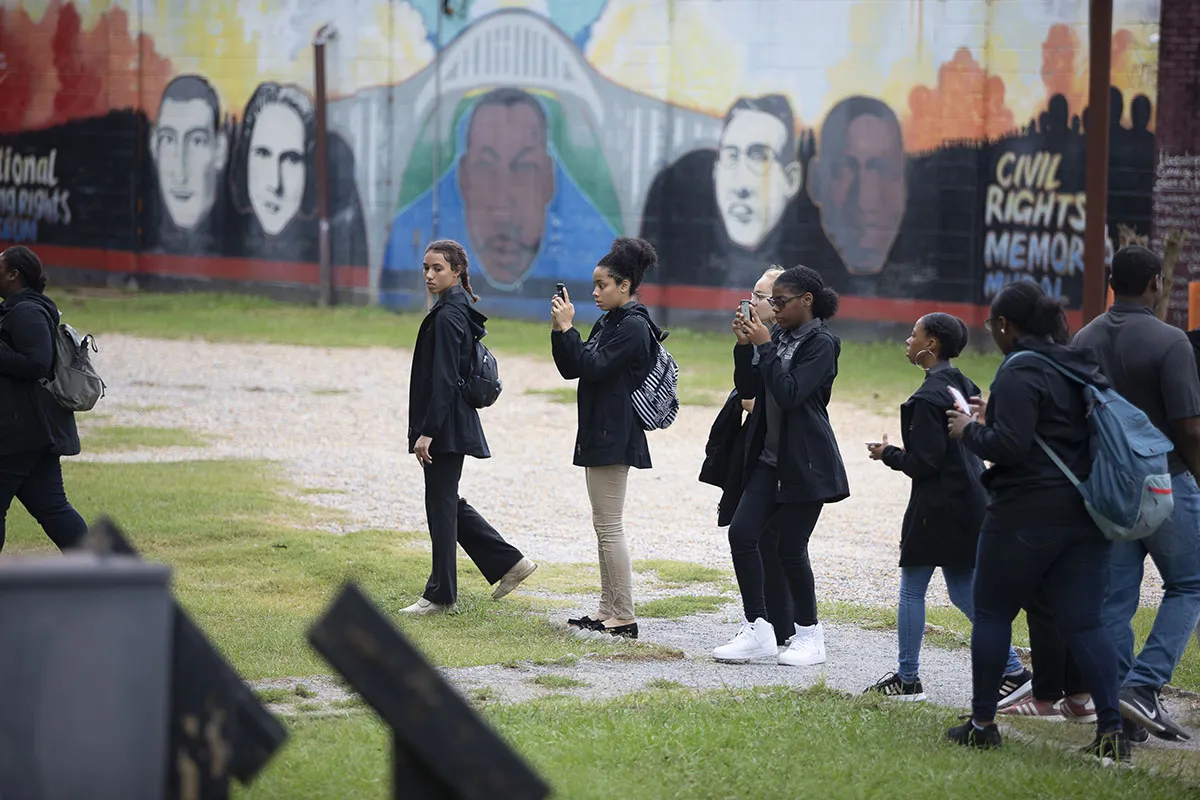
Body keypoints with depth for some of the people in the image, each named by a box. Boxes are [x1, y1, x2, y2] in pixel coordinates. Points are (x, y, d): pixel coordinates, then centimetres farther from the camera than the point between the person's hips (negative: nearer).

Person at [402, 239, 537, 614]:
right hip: (456, 423, 10)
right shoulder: (462, 310, 13)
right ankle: (509, 562, 20)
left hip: (446, 425, -10)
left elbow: (444, 379, -21)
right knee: (447, 502, 17)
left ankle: (440, 594, 6)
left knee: (441, 504, -2)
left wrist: (427, 432, -22)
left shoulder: (448, 316, -17)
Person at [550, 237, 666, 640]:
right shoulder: (608, 323, 15)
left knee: (609, 527, -9)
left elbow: (593, 367, -22)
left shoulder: (634, 327, -14)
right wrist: (560, 330, 2)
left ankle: (624, 618, -7)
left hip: (614, 438, -10)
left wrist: (567, 328, -18)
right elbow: (571, 368, 14)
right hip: (599, 435, 10)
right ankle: (608, 610, 18)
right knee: (605, 527, 13)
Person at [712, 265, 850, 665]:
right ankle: (757, 631, 3)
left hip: (805, 463, -7)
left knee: (790, 547, -3)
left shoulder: (821, 343, -11)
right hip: (769, 457, 7)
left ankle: (809, 635, 12)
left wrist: (765, 346, -18)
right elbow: (748, 389, 9)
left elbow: (789, 394, -22)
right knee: (742, 533, -3)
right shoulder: (778, 335, 9)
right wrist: (745, 346, -4)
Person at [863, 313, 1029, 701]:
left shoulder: (928, 398, -18)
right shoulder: (963, 386, 10)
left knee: (912, 590, 4)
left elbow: (924, 462, -19)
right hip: (969, 505, 9)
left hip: (937, 508, -9)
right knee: (963, 593, 12)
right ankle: (1013, 671, 7)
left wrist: (888, 454, -1)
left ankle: (908, 678, 11)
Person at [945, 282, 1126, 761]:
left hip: (1027, 517, -7)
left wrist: (969, 430, -3)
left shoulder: (1020, 372, -13)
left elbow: (1011, 445, -21)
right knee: (1083, 622, 5)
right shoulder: (1081, 367, 14)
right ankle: (1111, 729, -4)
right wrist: (993, 418, 21)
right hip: (1085, 517, 7)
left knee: (992, 614, 8)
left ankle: (982, 722, 12)